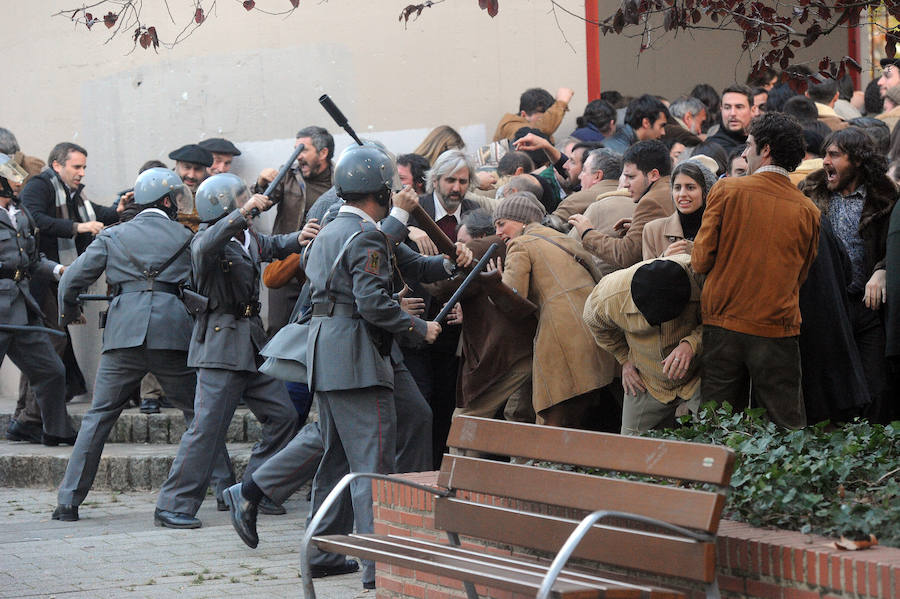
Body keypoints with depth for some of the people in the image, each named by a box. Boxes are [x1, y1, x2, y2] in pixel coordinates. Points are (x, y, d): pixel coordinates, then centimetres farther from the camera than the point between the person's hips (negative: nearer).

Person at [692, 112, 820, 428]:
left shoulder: (727, 190, -5)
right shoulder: (807, 211, 1)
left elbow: (701, 260, -4)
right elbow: (801, 275, 13)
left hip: (723, 325, -1)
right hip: (778, 328, 1)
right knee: (787, 427, 5)